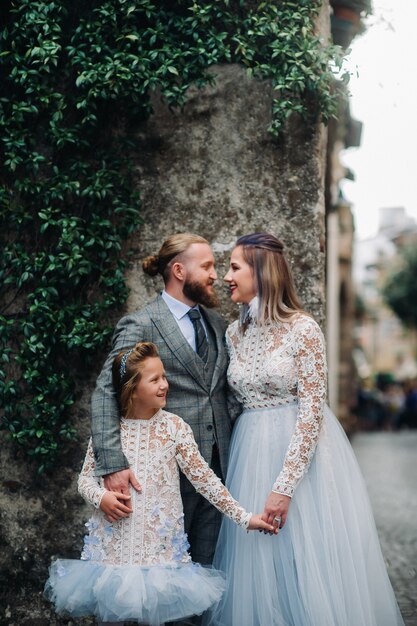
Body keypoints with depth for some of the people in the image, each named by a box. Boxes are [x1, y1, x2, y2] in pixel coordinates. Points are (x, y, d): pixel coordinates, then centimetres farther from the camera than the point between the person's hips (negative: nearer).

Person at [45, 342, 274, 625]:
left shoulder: (174, 427, -5)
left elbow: (203, 478, -5)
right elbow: (86, 477, 7)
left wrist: (244, 517, -8)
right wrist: (100, 496, -14)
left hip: (159, 543, 0)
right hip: (114, 541, 1)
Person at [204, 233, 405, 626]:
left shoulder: (302, 329, -13)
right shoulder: (234, 333, 6)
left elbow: (312, 410, -16)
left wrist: (284, 487, -20)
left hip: (303, 449, -5)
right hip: (252, 452, 5)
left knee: (309, 558, 2)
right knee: (258, 565, 10)